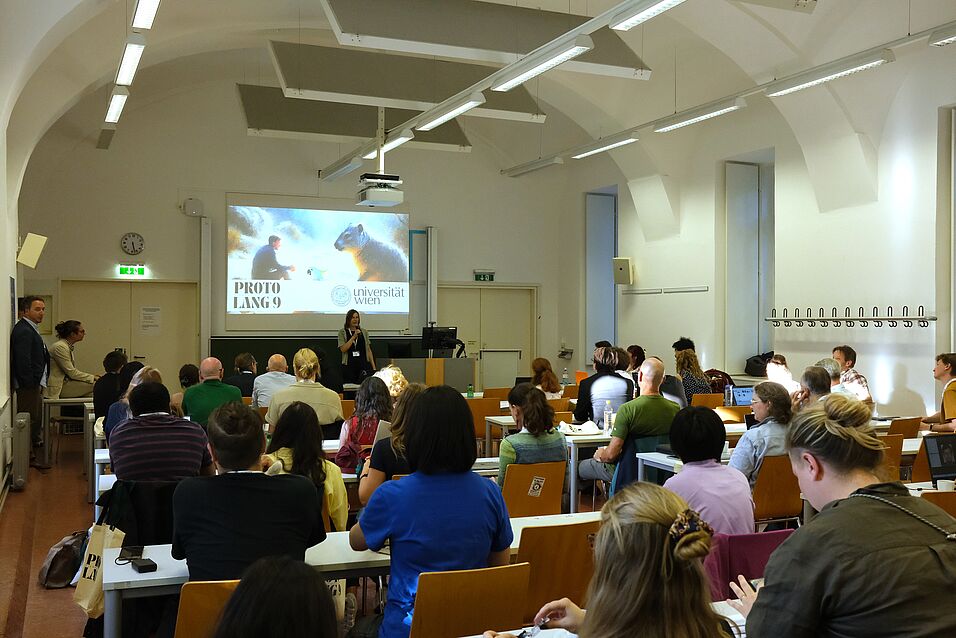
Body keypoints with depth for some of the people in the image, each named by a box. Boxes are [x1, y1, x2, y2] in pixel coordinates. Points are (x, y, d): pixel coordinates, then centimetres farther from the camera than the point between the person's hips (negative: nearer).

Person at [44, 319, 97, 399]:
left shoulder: (69, 347, 14)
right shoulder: (60, 347, -15)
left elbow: (72, 371, 15)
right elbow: (72, 373, -17)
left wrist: (93, 377, 3)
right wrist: (92, 378, -12)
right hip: (57, 389, -10)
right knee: (94, 385, -18)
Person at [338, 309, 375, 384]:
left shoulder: (363, 332, 11)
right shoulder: (342, 332, 3)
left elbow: (369, 350, 12)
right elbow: (343, 349, -9)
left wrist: (373, 367, 7)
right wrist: (353, 337, -14)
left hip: (364, 364, 2)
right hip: (349, 366, -1)